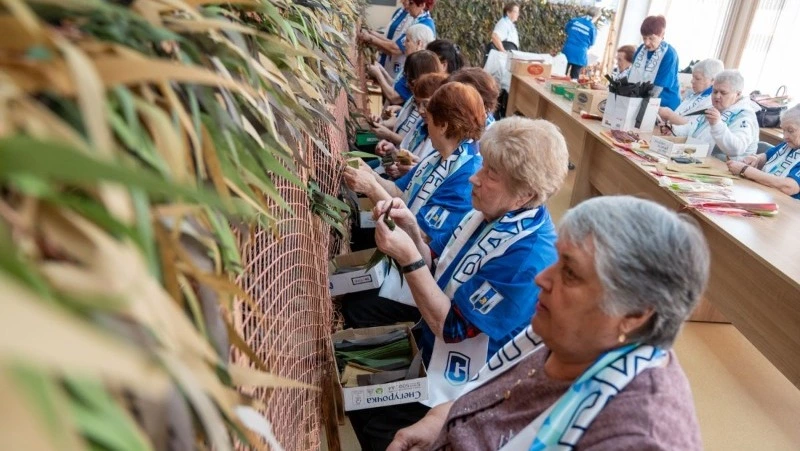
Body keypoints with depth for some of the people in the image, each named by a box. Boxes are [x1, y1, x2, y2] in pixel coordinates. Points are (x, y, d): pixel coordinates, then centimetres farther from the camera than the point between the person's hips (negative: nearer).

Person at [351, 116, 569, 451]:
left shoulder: (529, 258, -31)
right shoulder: (490, 214, -4)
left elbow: (451, 327, -26)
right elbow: (437, 269, 4)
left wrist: (408, 258, -30)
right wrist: (410, 228, -12)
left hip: (458, 384, -8)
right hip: (434, 353, 8)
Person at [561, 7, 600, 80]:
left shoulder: (574, 20, 3)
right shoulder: (592, 28, -7)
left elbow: (566, 30, 19)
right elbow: (591, 43, 3)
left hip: (568, 51, 3)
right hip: (579, 55, -3)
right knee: (574, 77, 6)